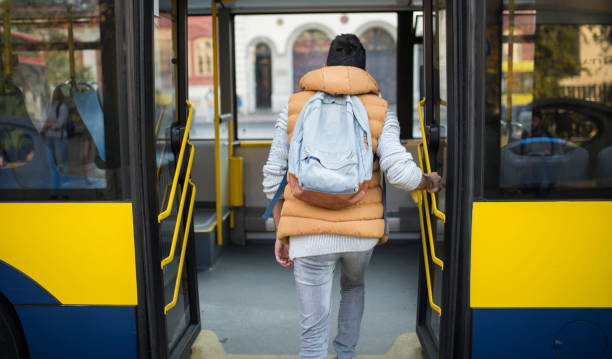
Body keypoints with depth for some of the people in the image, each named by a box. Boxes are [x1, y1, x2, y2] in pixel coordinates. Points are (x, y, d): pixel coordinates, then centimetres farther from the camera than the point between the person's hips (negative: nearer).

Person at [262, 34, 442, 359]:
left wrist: (281, 234, 11)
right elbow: (399, 172, -12)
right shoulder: (380, 110, 1)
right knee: (353, 286, 35)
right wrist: (430, 182, 10)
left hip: (310, 233, -1)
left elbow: (274, 177, 3)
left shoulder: (294, 107, 4)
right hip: (361, 231, 2)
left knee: (313, 329, 5)